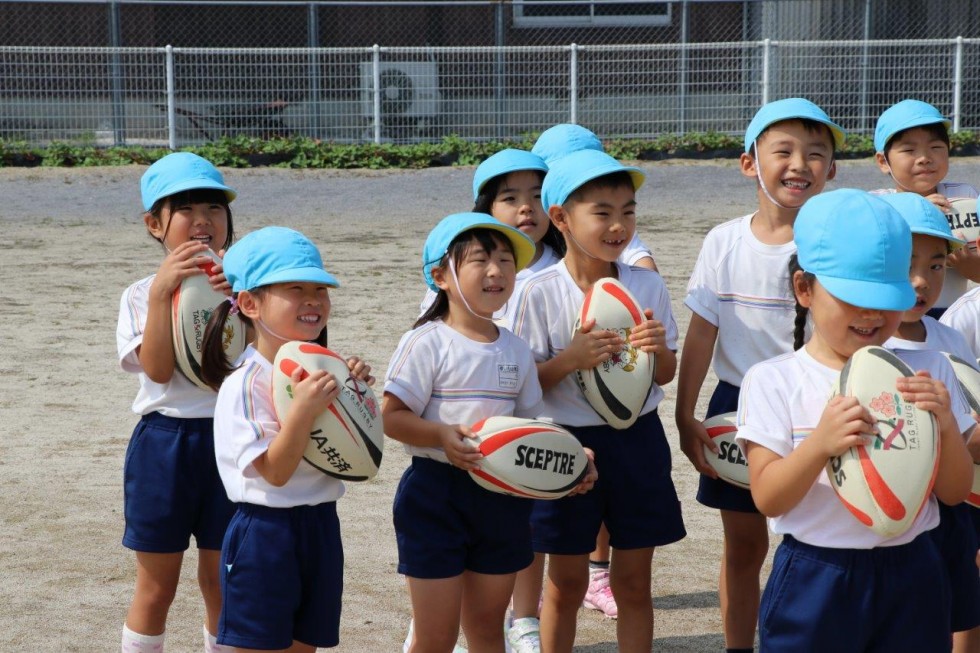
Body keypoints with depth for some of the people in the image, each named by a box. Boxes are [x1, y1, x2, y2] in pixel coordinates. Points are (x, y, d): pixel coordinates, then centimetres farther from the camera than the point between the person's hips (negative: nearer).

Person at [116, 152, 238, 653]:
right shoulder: (142, 295, 0)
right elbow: (158, 369, -15)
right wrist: (162, 293, -21)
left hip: (228, 439, 1)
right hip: (164, 441, -1)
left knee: (221, 582, 10)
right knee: (156, 587, 8)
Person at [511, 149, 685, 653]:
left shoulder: (648, 285, -2)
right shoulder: (541, 293, -11)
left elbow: (666, 375, 6)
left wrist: (658, 350, -16)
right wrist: (569, 359, -24)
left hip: (637, 439, 2)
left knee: (633, 580, 10)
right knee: (566, 582, 9)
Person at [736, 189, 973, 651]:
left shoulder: (927, 372, 3)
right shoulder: (772, 382, -5)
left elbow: (954, 493, 4)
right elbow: (768, 499, -11)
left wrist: (946, 426, -14)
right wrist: (820, 444, -27)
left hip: (910, 575, 3)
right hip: (813, 579, -2)